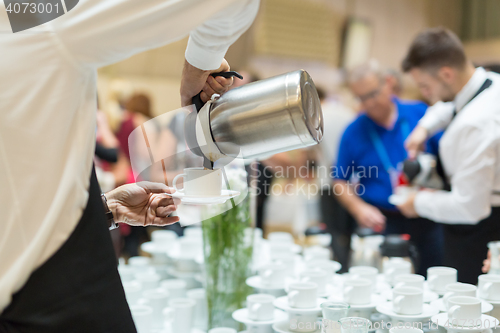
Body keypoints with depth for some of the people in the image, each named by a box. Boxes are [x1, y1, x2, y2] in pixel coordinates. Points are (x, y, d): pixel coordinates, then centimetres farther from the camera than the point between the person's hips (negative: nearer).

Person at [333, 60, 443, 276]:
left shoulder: (420, 113, 3)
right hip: (381, 223, 0)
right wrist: (359, 208, -9)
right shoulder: (353, 132, 4)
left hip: (427, 221, 1)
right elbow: (340, 182, 7)